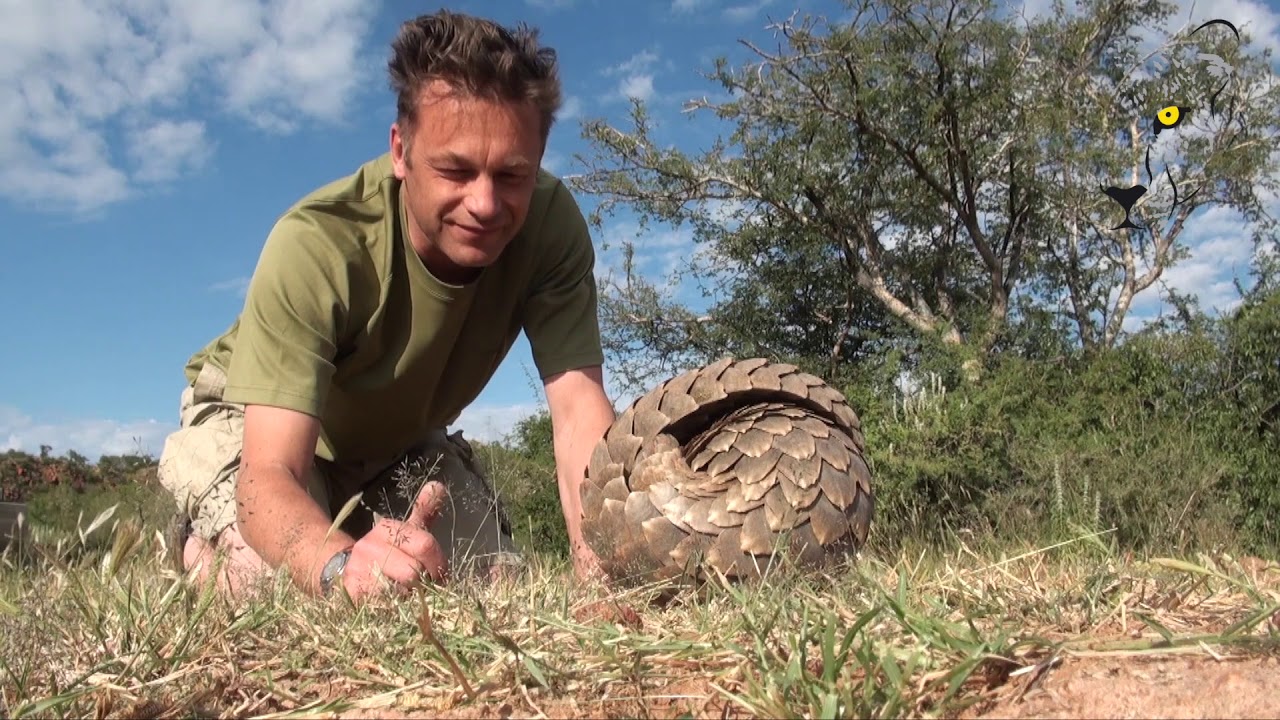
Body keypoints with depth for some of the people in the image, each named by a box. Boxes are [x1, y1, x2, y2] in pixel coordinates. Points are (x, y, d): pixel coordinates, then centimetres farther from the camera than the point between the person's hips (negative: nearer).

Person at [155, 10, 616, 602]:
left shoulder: (551, 223, -28)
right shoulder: (316, 243, -38)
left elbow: (579, 407, -32)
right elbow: (269, 473, -42)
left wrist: (601, 553, -51)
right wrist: (342, 564, -64)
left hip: (398, 437, 4)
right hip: (257, 422, -3)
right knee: (269, 580, -29)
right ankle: (209, 548, 9)